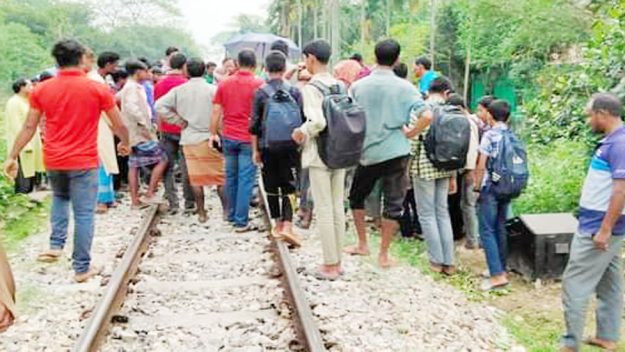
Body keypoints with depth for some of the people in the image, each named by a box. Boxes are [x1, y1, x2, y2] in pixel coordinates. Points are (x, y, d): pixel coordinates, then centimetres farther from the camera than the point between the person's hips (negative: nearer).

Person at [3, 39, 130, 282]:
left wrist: (12, 156, 13)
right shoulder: (97, 89, -6)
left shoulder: (42, 90, 0)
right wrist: (125, 143, 21)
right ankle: (82, 268, 10)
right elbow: (119, 124, 2)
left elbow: (29, 128, 4)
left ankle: (56, 245, 18)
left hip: (53, 160, 4)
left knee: (60, 197, 30)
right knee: (84, 214, 4)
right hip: (84, 161, -3)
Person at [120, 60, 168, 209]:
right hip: (140, 133, -10)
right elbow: (132, 107, -28)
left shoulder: (132, 87, 18)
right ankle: (149, 194, -8)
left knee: (134, 165, 9)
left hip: (134, 134, 10)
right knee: (162, 159, -8)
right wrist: (144, 125, -25)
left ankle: (135, 200, 12)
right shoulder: (133, 87, -13)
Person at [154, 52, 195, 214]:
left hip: (166, 131, 4)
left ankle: (172, 203, 7)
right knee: (186, 168, 4)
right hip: (184, 130, -3)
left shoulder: (159, 85, 4)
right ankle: (189, 203, 8)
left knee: (168, 167, 8)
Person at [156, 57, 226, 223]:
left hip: (189, 139, 3)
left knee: (196, 178, 10)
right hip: (210, 138, -2)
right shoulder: (213, 89, -9)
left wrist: (180, 121, -2)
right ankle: (227, 210, 13)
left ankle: (201, 212, 15)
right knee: (220, 176, 9)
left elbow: (160, 105, -6)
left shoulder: (179, 90, 0)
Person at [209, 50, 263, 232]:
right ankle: (241, 221, 1)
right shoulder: (258, 85, -7)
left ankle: (231, 215, 24)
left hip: (229, 137, 4)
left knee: (230, 176, 14)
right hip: (249, 139, -4)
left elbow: (216, 111, 7)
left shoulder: (224, 83, 5)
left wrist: (213, 133, 14)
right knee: (246, 179, -1)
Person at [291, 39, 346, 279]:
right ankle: (337, 262, 21)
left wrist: (302, 134, -10)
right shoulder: (340, 85, 6)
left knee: (324, 210, 1)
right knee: (338, 208, 12)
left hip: (319, 155, -6)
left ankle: (330, 266, 7)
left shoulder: (311, 88, -14)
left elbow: (317, 122, -27)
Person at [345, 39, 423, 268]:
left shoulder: (358, 86, 0)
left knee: (357, 197, 22)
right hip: (395, 152, -2)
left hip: (366, 152, 2)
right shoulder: (405, 88, -6)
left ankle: (362, 245, 28)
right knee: (393, 204, 8)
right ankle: (383, 254, 11)